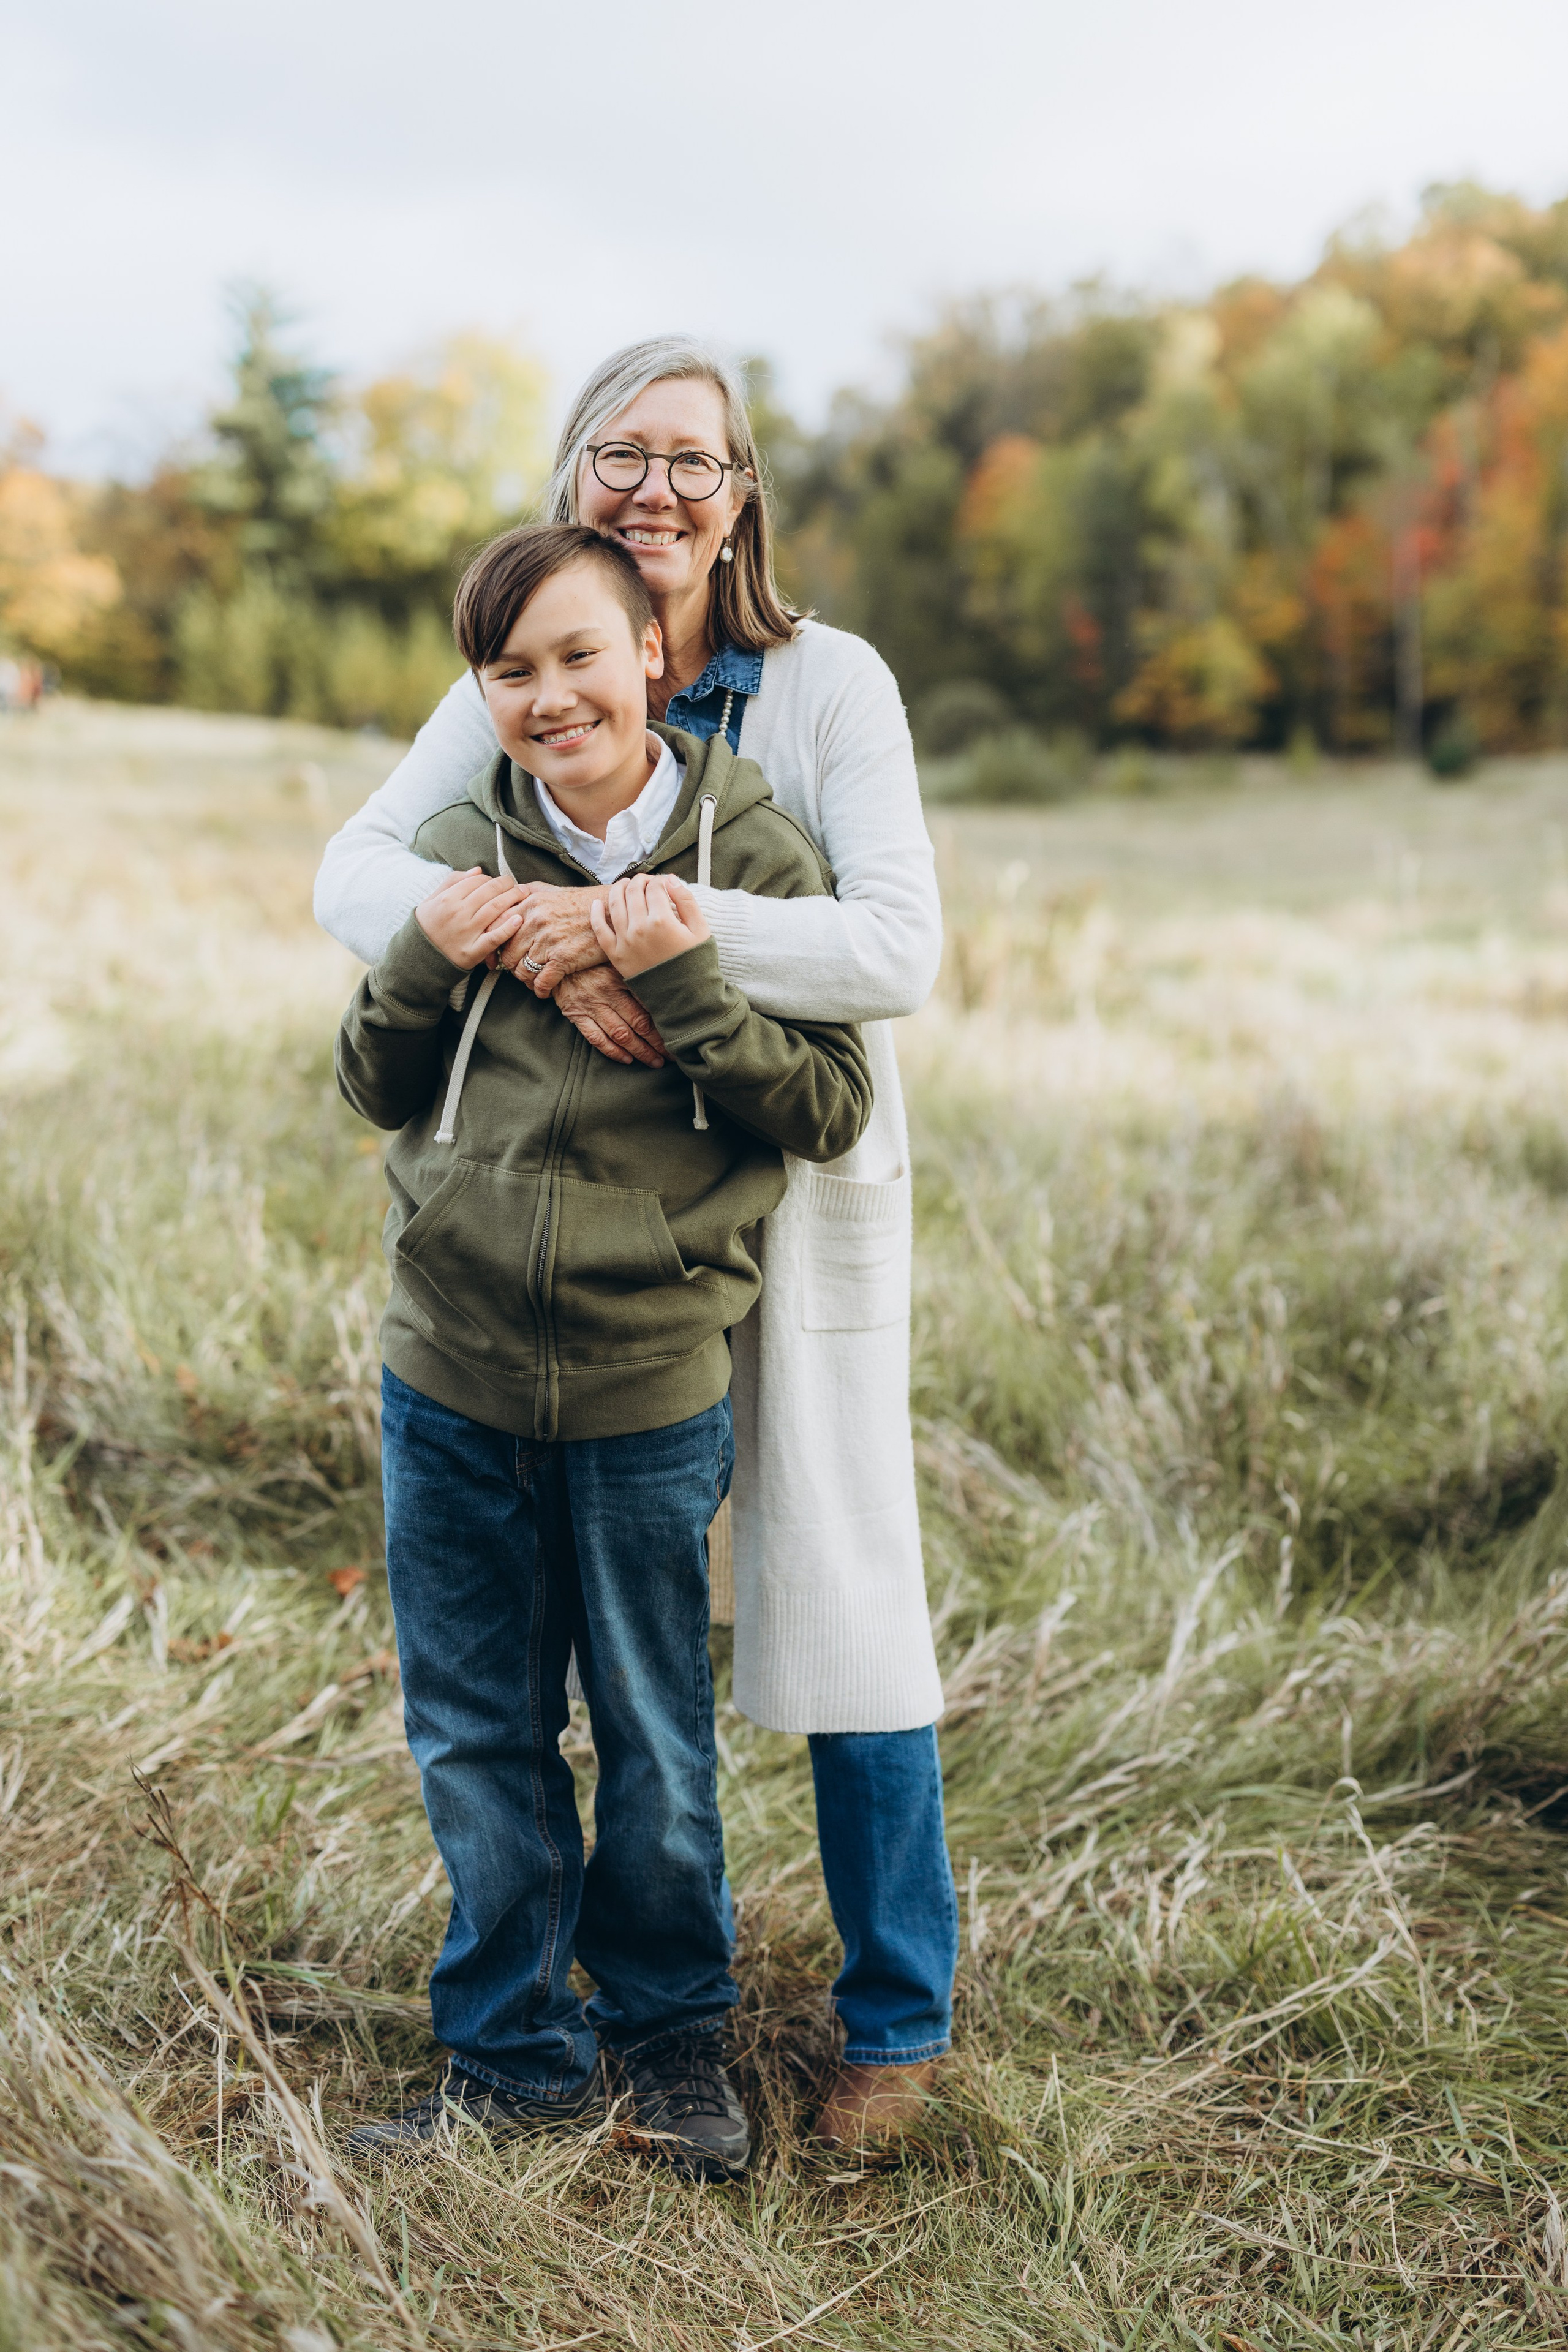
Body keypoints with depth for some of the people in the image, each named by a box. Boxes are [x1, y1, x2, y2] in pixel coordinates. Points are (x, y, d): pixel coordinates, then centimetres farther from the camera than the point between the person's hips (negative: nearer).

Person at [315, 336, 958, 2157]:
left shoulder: (827, 683, -13)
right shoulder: (520, 689, -2)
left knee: (837, 1584, 1)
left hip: (801, 1185, -4)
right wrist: (541, 951, -31)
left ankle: (899, 2014, 18)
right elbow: (354, 875, -14)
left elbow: (897, 949, -25)